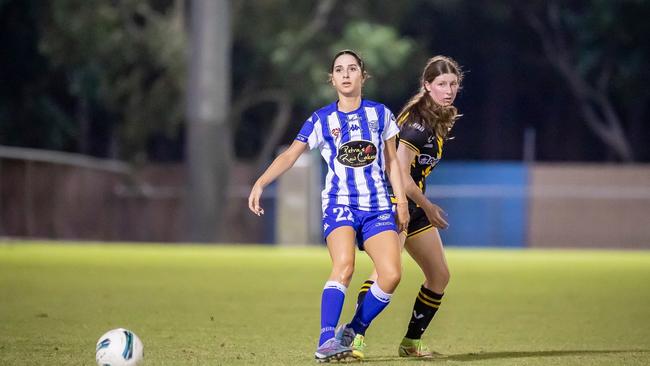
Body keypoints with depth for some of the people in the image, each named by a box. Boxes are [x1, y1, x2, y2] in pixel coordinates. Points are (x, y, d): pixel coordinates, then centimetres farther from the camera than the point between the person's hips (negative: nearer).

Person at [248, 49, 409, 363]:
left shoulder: (380, 114, 9)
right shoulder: (321, 120, 4)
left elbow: (391, 160, 15)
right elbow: (290, 155, 0)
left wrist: (401, 201, 8)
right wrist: (260, 183, -13)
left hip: (378, 206, 2)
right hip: (339, 203, -2)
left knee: (391, 274, -15)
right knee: (344, 265, -28)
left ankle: (352, 332, 3)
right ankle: (326, 340, -30)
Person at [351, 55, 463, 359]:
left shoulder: (441, 118, 10)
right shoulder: (417, 120, -19)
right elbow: (401, 174, -21)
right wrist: (428, 207, -12)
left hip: (414, 205, 10)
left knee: (440, 276, 11)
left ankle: (411, 344, 19)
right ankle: (356, 337, -33)